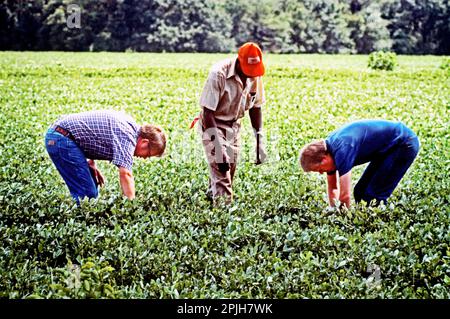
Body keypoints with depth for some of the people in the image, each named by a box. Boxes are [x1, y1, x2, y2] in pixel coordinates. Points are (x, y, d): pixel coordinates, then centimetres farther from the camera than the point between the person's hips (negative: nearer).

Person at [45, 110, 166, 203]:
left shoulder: (129, 124, 12)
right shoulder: (128, 136, -17)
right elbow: (125, 174, -27)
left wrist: (91, 164, 15)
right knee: (87, 194, -12)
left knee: (92, 189, 13)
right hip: (63, 140, -10)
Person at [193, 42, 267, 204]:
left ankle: (212, 196, 29)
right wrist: (218, 145, -32)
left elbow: (255, 107, 4)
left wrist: (260, 140, -1)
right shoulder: (219, 74, -28)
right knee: (220, 168, -16)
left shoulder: (255, 75, -10)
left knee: (230, 170, 10)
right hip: (213, 124, -6)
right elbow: (207, 112, -26)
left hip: (234, 125, 6)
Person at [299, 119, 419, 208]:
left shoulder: (341, 150, -30)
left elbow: (345, 195, -27)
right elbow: (332, 188, 12)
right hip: (388, 147, 10)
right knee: (360, 192, 9)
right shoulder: (328, 150, -1)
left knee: (373, 196, -13)